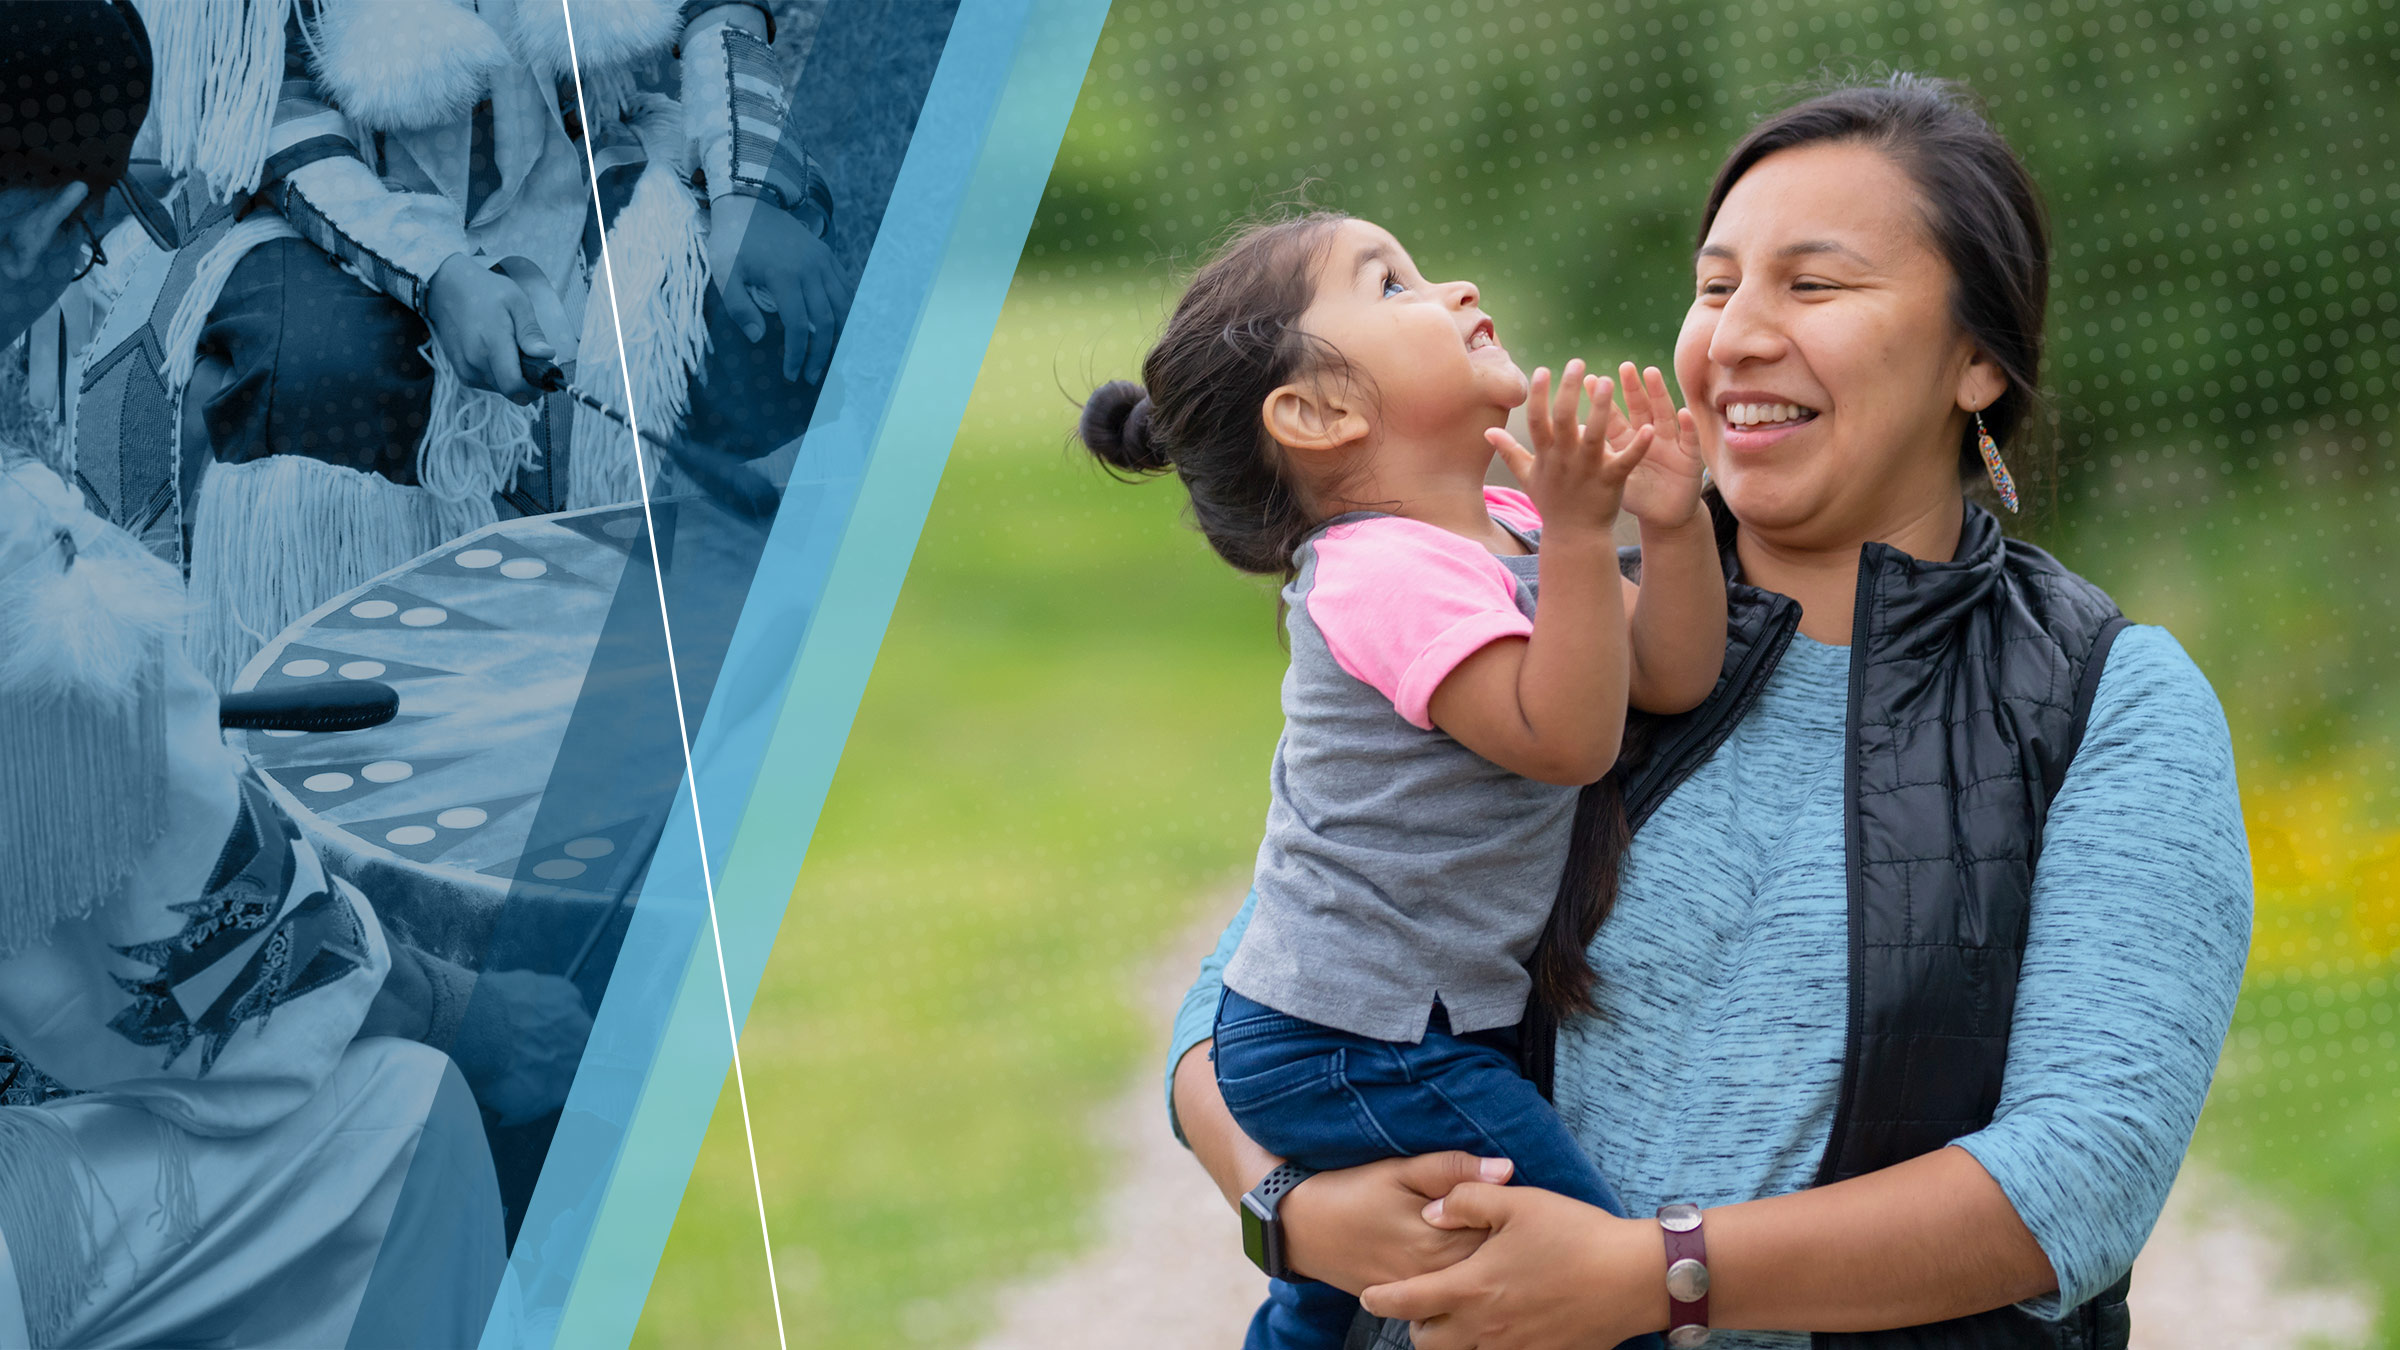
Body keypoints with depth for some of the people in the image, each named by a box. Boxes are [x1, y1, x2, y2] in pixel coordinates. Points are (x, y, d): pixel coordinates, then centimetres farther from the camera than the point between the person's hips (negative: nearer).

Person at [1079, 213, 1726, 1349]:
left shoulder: (1504, 529, 7)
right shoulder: (1385, 573, -22)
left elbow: (1671, 677, 3)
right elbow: (1563, 736, -29)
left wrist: (1673, 524, -13)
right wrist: (1579, 532, -34)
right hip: (1359, 1055, -10)